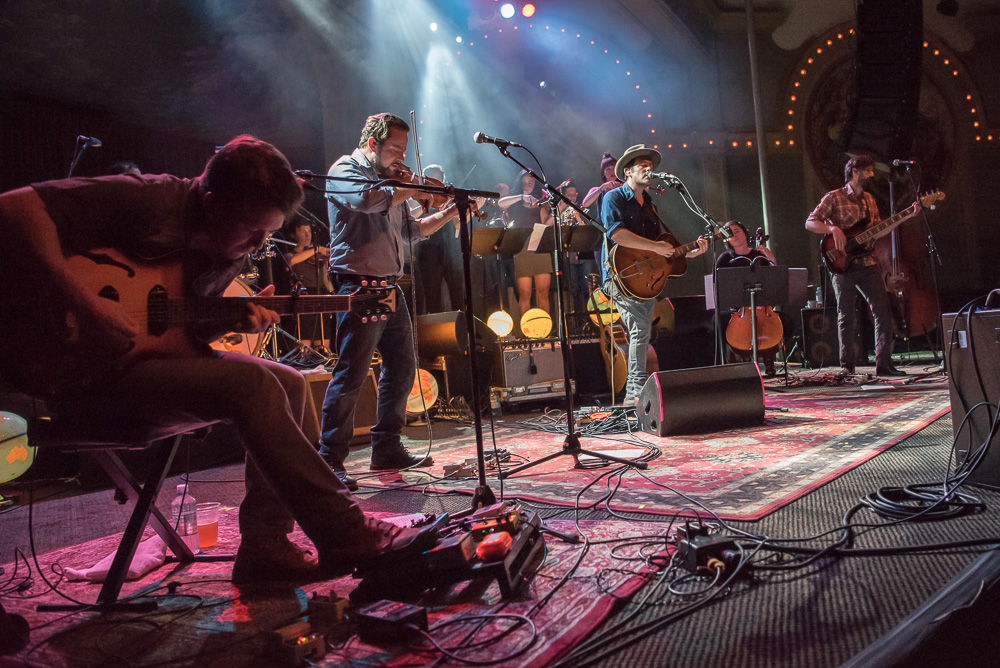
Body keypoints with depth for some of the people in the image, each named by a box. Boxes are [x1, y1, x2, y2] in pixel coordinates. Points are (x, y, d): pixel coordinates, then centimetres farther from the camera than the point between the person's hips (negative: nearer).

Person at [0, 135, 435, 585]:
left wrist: (232, 321, -11)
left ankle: (264, 546, -5)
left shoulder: (229, 252, 8)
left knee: (290, 384, -4)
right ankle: (346, 536, -22)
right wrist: (85, 305, -32)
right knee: (249, 383, -27)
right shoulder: (151, 201, -17)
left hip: (148, 355, 9)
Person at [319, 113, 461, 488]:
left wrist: (447, 214, 14)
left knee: (402, 367, 10)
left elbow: (410, 232, 24)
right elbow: (367, 200, -26)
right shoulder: (346, 169, -3)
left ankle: (387, 449, 21)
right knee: (351, 373, -10)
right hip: (359, 287, -9)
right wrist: (411, 190, -11)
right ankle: (330, 460, -3)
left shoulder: (390, 180, 22)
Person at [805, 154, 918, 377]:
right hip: (842, 264, -6)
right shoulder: (834, 197, -2)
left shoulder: (869, 200, 18)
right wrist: (833, 228, -25)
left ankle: (883, 363, 5)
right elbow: (810, 222, -9)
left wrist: (907, 216, 14)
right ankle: (847, 365, 8)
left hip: (867, 263, 6)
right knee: (846, 316, -2)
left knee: (883, 310, -1)